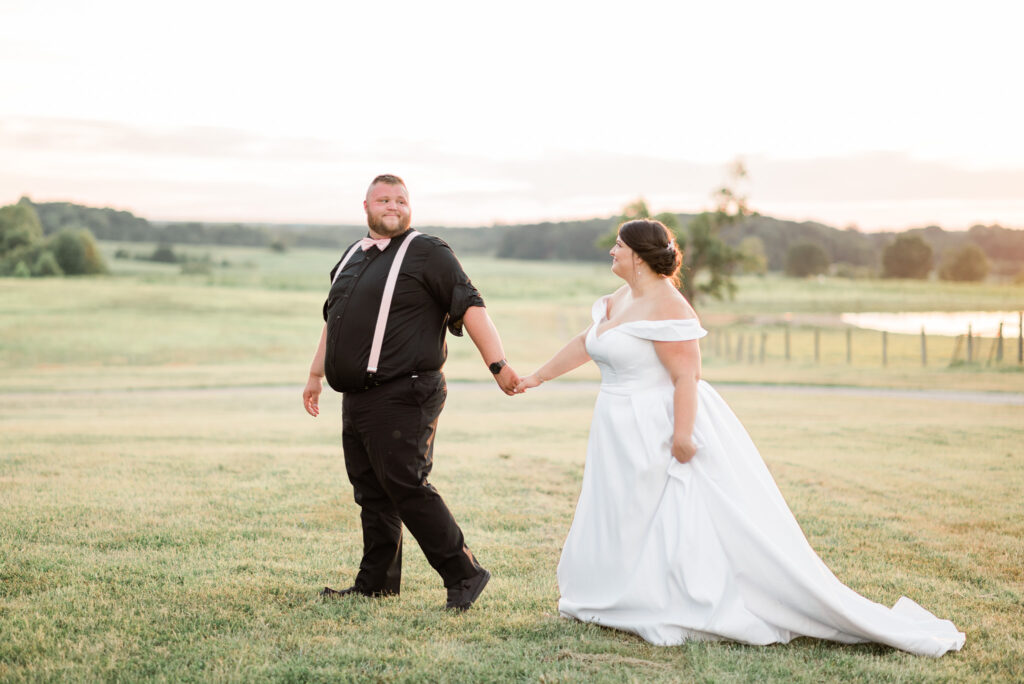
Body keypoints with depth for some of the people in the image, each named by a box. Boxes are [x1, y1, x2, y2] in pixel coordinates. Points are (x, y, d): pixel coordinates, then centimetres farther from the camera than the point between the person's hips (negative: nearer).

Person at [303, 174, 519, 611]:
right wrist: (316, 375, 31)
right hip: (357, 399, 8)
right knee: (372, 494, 11)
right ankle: (375, 583, 20)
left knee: (408, 488, -12)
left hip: (403, 398, -7)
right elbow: (332, 320, 29)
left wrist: (498, 364, -19)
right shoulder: (353, 257, 20)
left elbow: (470, 308, -11)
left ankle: (463, 575, -5)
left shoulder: (427, 253, -3)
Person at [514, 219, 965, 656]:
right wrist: (535, 377, 26)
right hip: (627, 438, 10)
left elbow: (687, 377, -22)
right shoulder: (620, 300, 11)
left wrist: (681, 435, -26)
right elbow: (584, 344, 22)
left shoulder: (666, 306, -18)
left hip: (663, 432, -10)